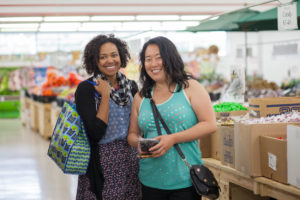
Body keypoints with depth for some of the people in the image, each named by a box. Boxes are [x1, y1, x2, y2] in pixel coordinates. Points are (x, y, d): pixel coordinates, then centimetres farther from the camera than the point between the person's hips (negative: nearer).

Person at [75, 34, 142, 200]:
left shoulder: (131, 86, 7)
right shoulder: (86, 88, -9)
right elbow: (96, 133, -18)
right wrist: (105, 95, -16)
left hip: (130, 159, 5)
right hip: (102, 163, -5)